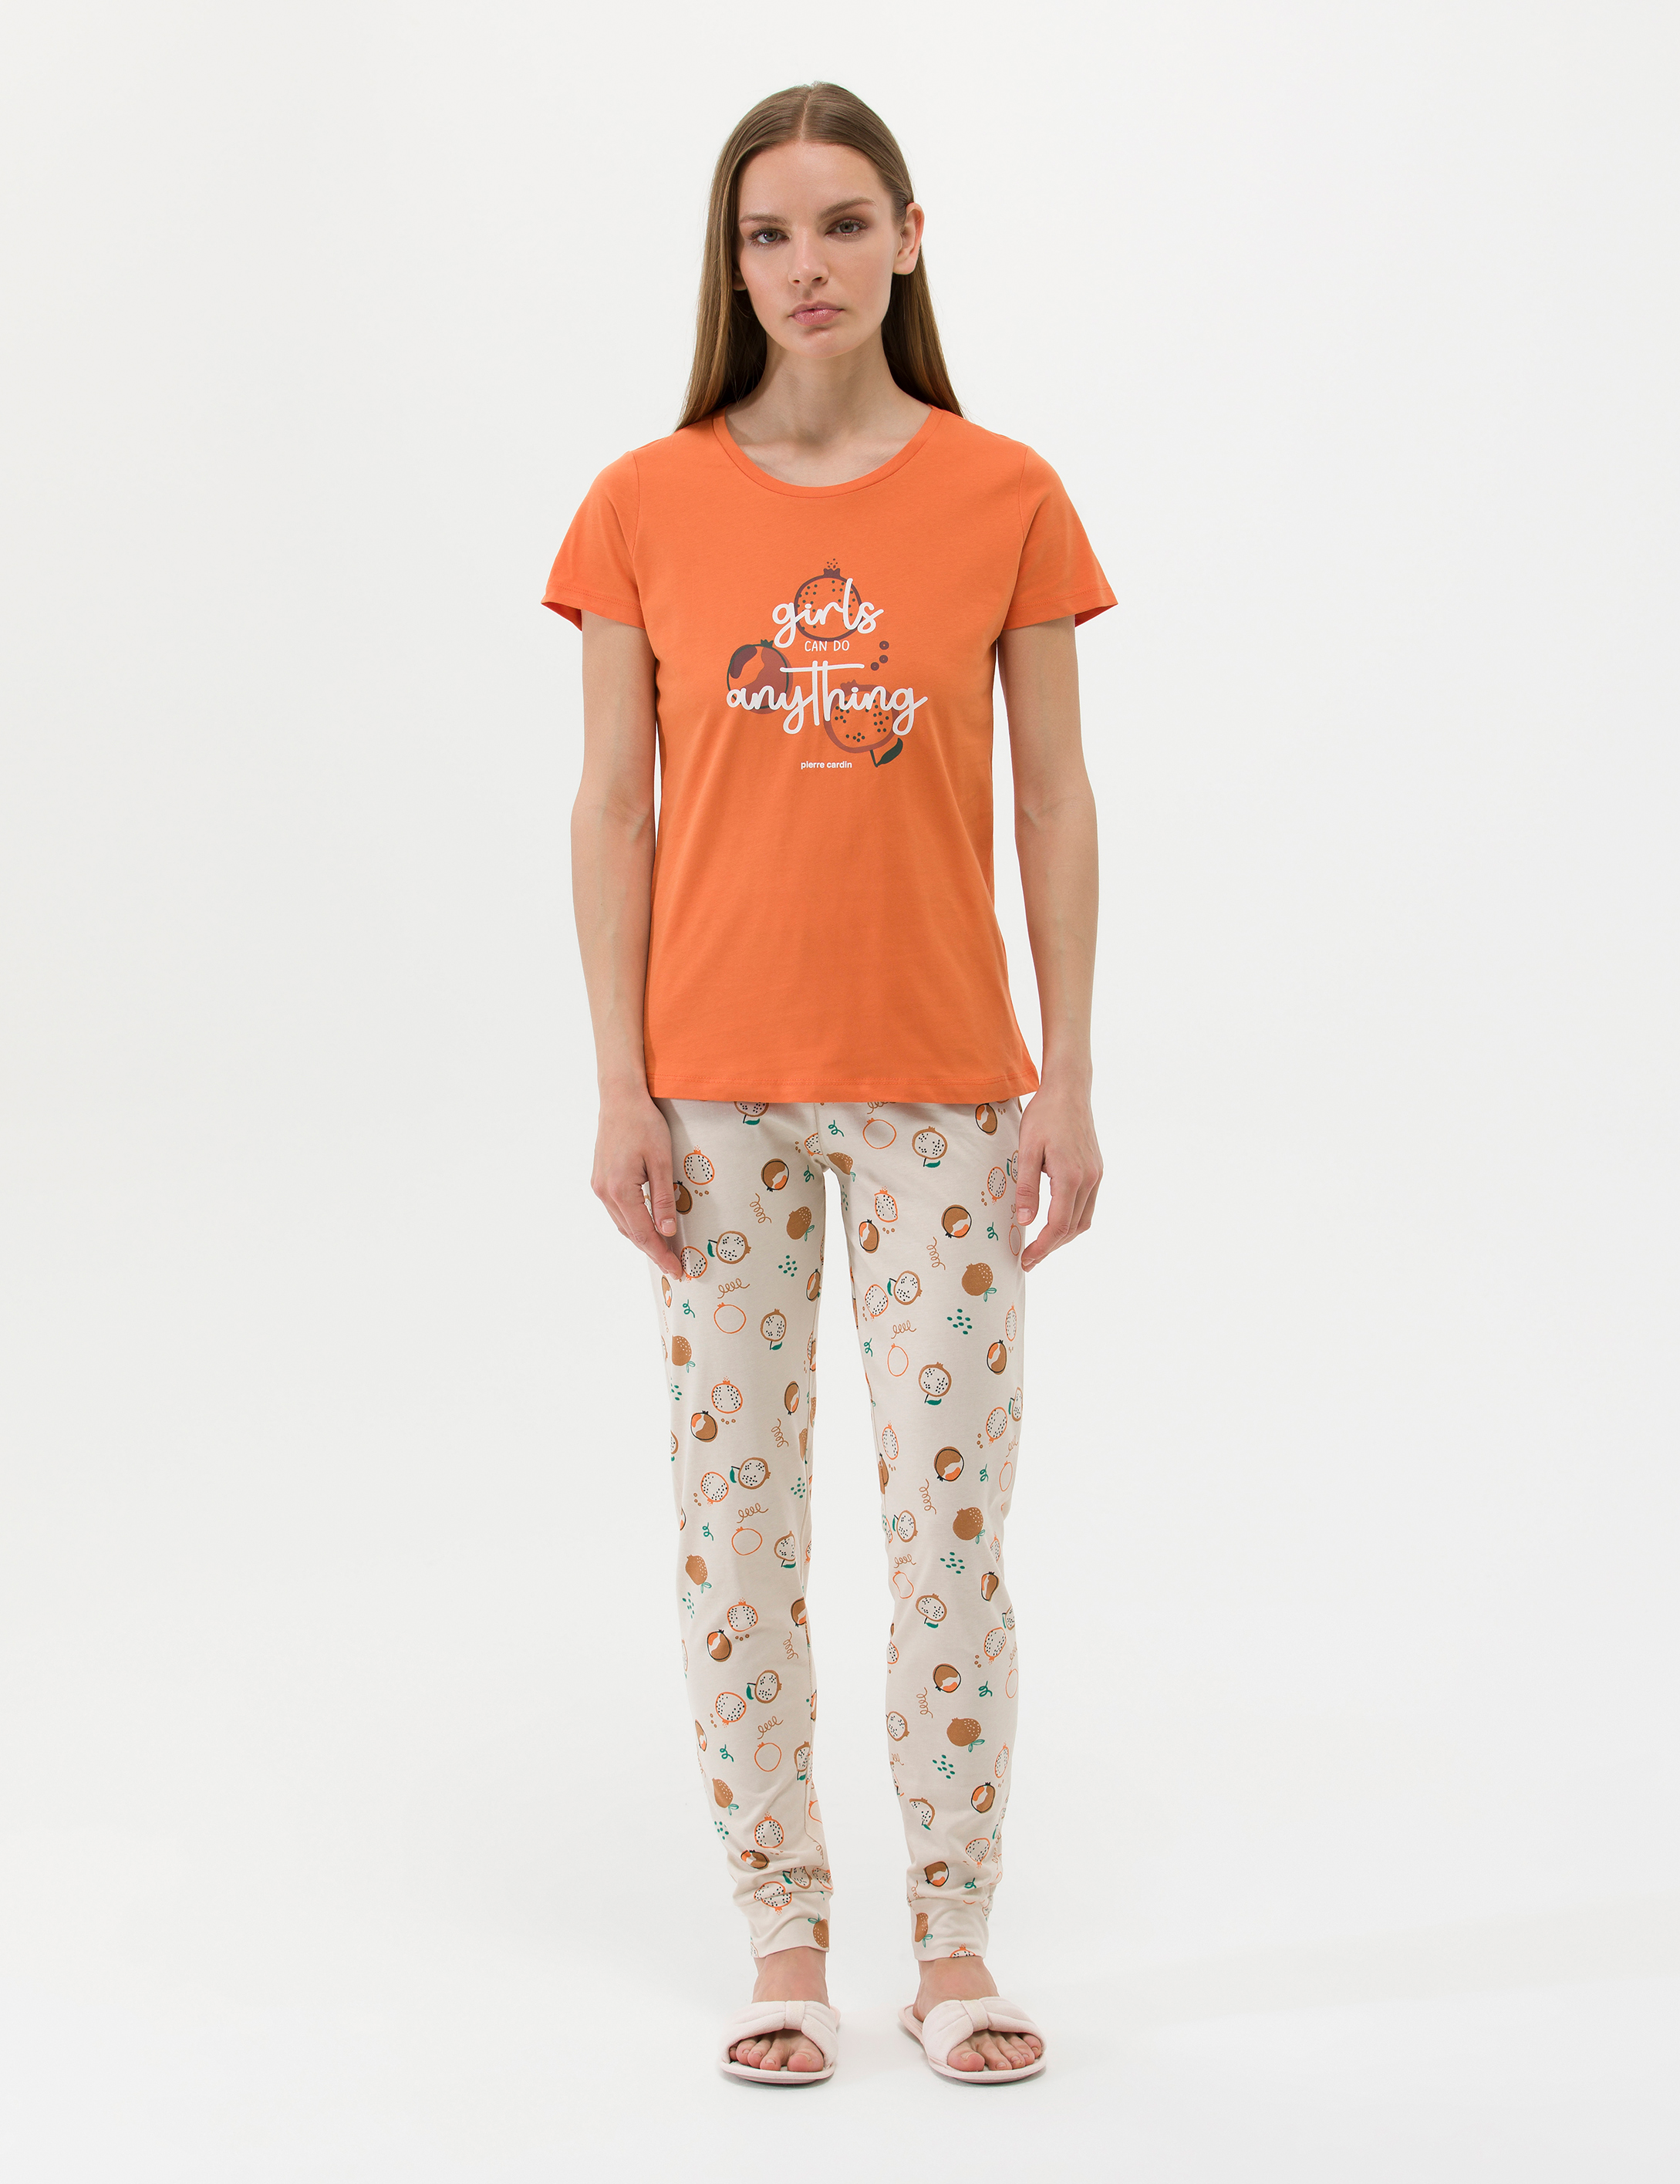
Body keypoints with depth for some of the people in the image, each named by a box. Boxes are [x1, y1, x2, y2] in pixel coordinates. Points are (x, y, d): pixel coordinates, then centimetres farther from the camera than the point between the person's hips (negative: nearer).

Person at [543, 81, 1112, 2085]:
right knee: (733, 1510, 6)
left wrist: (1068, 1079, -2)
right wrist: (620, 1087, -5)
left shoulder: (1005, 496, 0)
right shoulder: (647, 506, 0)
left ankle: (954, 1942, 18)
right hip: (718, 1084, 1)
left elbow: (1053, 803, 2)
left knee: (952, 1511, 3)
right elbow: (611, 810, 1)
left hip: (943, 1085, 0)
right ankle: (782, 1939, 20)